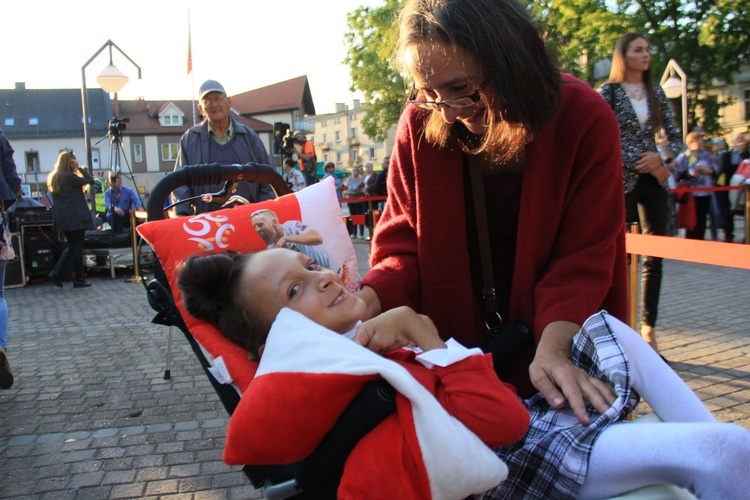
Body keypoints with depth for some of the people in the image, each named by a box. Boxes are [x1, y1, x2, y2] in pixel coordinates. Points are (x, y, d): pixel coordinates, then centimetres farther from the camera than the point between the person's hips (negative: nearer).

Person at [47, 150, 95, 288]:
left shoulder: (54, 178, 13)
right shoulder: (70, 177, -13)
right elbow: (90, 181, -11)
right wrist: (81, 168, -4)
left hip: (62, 219, 8)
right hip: (75, 218, -8)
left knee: (71, 246, 17)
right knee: (77, 247, -1)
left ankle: (55, 273, 7)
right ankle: (79, 279, 4)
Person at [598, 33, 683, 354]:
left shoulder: (655, 92, 13)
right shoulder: (608, 92, 0)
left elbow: (676, 137, 14)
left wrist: (661, 157, -7)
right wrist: (641, 163, -10)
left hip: (654, 181, 5)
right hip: (621, 181, -4)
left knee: (654, 257, 4)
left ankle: (649, 328, 12)